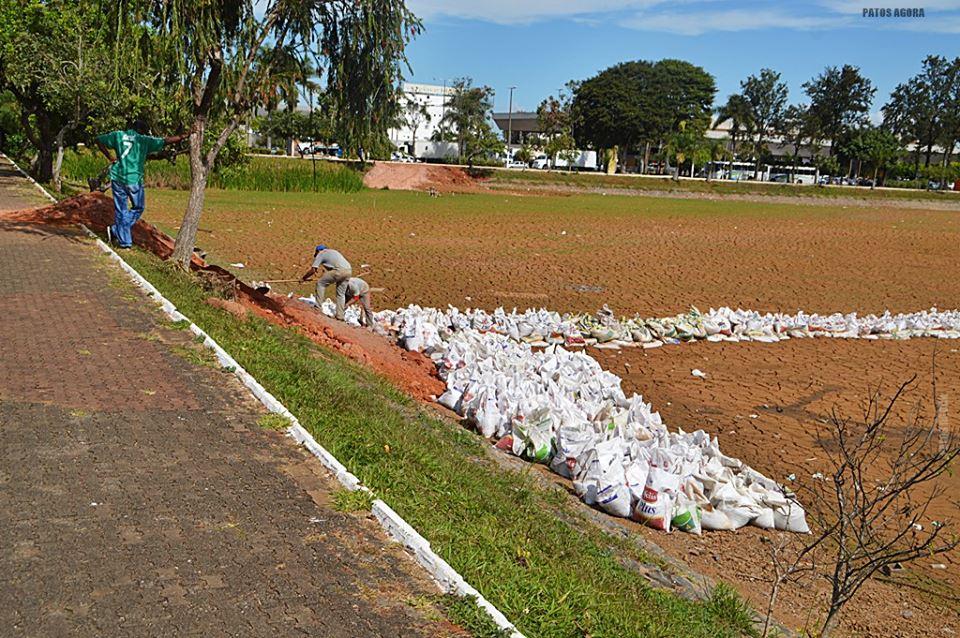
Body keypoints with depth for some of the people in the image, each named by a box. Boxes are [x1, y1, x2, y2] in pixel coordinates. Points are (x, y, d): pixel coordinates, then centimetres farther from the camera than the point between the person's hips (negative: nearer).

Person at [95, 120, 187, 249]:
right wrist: (184, 136, 7)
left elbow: (99, 140, 11)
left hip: (117, 178, 4)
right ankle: (116, 230, 4)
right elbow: (166, 141, 0)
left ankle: (124, 241, 12)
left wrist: (109, 157, 11)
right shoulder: (144, 140, -1)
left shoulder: (118, 135, 8)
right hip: (134, 180, -4)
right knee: (138, 208, 16)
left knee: (120, 210, 11)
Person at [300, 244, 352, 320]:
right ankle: (340, 316, 16)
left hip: (339, 271, -7)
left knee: (320, 283, 7)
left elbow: (313, 270, 8)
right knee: (341, 294, 17)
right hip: (349, 270, 7)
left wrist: (303, 278, 20)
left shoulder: (320, 254, 12)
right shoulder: (333, 251, 33)